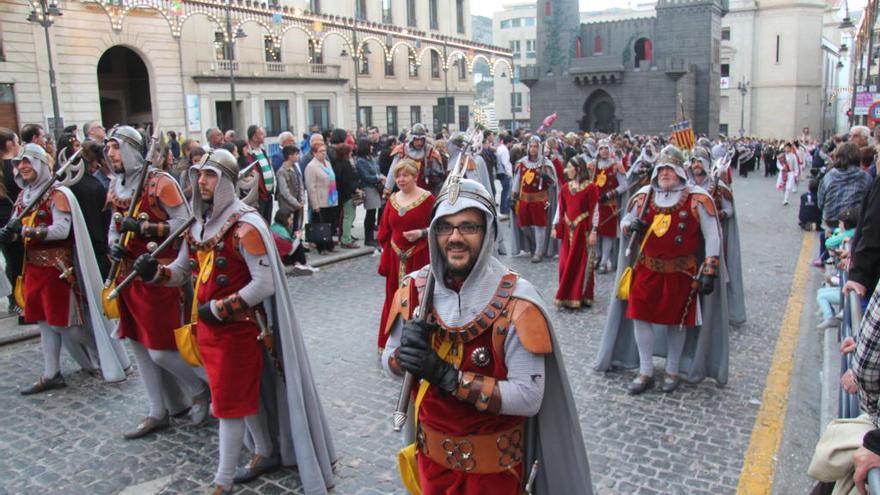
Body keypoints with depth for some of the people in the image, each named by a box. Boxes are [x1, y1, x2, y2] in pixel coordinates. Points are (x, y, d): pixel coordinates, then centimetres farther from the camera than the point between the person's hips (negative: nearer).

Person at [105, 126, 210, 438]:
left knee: (161, 349, -6)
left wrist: (143, 228, -24)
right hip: (128, 276, 8)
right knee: (140, 346, 13)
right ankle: (158, 413, 26)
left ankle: (200, 388, 21)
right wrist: (114, 244, -2)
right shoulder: (116, 186, 10)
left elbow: (185, 223, -17)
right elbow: (115, 225, 19)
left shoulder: (160, 182, -14)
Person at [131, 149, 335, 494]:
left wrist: (219, 309, -19)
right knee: (245, 392, 19)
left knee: (230, 400, 1)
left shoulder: (245, 226, -18)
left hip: (238, 326, -8)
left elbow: (265, 284, -22)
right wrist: (155, 272, -6)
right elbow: (182, 271, 15)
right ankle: (266, 453, 37)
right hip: (206, 324, 8)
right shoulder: (198, 224, 8)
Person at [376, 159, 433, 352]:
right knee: (394, 298, 11)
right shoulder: (393, 199, 9)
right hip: (396, 257, 5)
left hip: (419, 257, -5)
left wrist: (421, 233, -21)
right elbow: (385, 229, 14)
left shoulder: (427, 198, -9)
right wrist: (387, 248, 5)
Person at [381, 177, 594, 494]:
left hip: (494, 460, -3)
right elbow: (388, 364, 2)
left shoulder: (515, 301, -21)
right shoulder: (414, 289, -8)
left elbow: (529, 397, -24)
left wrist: (447, 375, -30)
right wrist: (406, 352, -21)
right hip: (431, 450, 4)